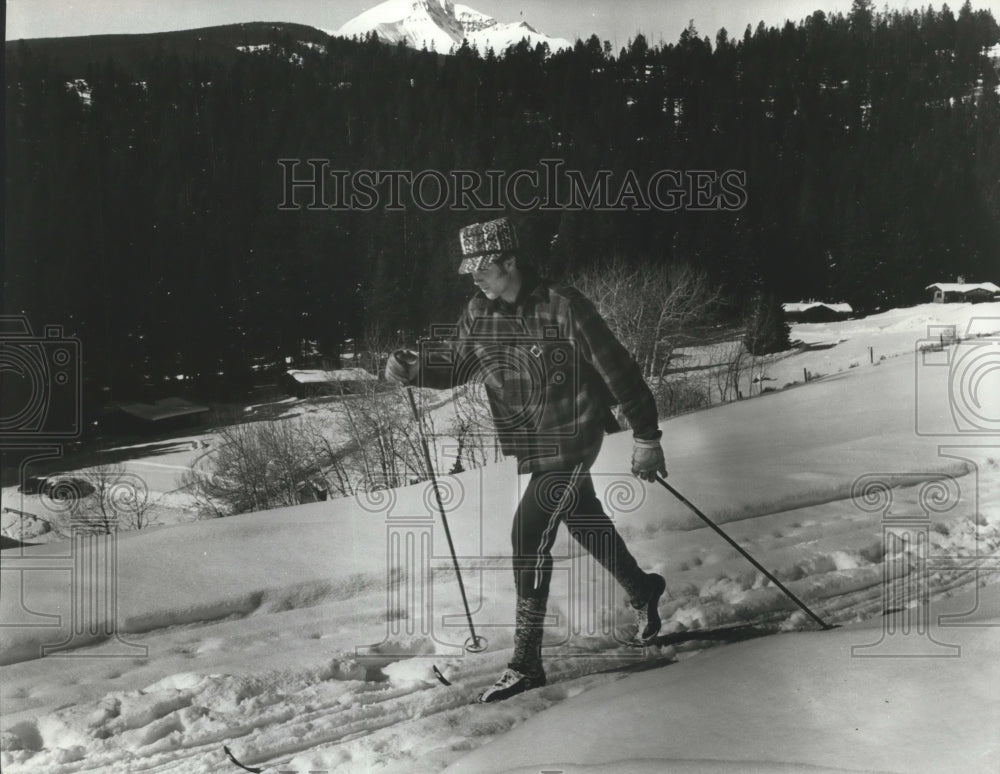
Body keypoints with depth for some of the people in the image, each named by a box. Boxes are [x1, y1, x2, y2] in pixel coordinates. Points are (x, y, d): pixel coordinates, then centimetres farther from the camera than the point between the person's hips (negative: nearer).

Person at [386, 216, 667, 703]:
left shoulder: (562, 308, -21)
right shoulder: (479, 314, -2)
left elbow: (616, 369, -15)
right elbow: (455, 363, 9)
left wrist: (645, 435, -12)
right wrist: (411, 368, -12)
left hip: (572, 439, -7)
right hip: (530, 447, 7)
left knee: (529, 533, -14)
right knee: (585, 521, 22)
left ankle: (527, 660, -6)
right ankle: (642, 591, 48)